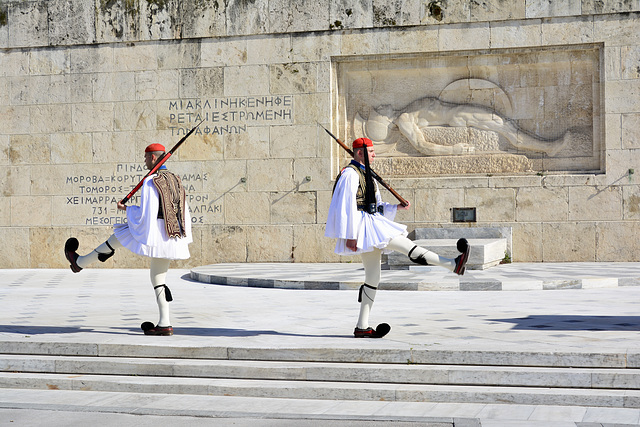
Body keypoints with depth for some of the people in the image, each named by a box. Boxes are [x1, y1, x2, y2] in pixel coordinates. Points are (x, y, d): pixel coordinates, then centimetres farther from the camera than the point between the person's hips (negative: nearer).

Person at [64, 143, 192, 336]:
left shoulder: (150, 182, -13)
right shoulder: (175, 180, 11)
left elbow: (145, 214, -17)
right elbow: (185, 212, 15)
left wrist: (127, 209, 1)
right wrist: (185, 238, 22)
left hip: (153, 232, -7)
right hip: (172, 238, 7)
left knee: (117, 237, 16)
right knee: (158, 277, 13)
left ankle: (80, 262, 33)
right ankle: (164, 323, 9)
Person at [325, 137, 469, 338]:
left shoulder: (366, 175, 22)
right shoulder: (351, 174, -9)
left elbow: (377, 207, 24)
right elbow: (348, 206, -16)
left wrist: (397, 207, 8)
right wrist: (350, 236, -21)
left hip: (372, 227, 11)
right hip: (363, 225, -11)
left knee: (373, 277, 7)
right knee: (403, 243, -15)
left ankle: (362, 327, 9)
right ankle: (453, 264, -17)